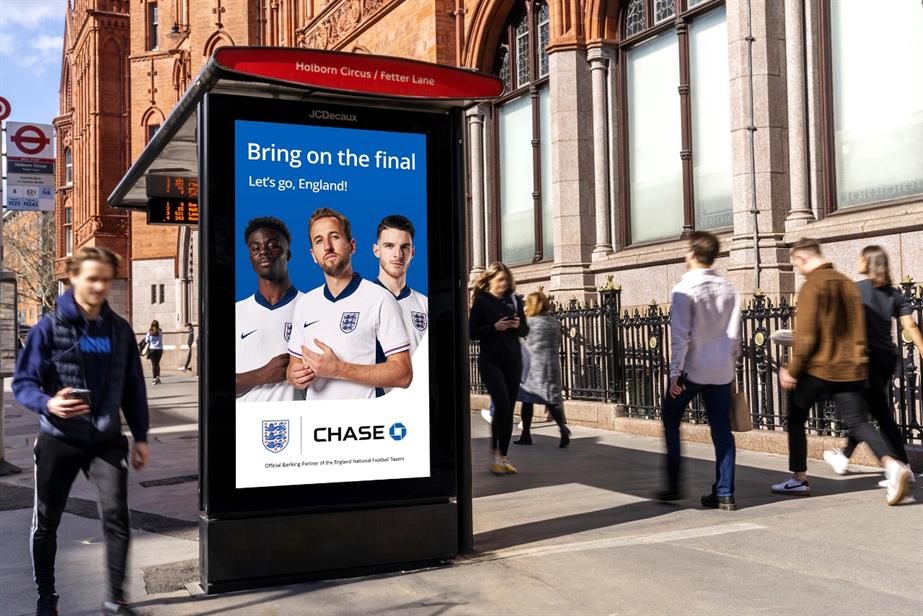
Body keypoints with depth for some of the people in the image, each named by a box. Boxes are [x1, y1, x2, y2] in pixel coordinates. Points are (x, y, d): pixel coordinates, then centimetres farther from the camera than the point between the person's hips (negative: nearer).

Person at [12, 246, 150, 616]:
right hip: (58, 441, -1)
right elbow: (23, 383, -7)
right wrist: (48, 403, -28)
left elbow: (133, 388, 10)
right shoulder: (49, 328, -7)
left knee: (116, 516, -11)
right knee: (46, 522, 10)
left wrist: (140, 436, 8)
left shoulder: (119, 330, 4)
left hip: (107, 440, 2)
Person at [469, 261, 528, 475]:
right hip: (491, 361, -4)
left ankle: (504, 457, 11)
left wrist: (518, 325, -8)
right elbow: (472, 332, -6)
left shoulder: (514, 300, 10)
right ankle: (494, 452, 3)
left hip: (513, 360, 4)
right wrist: (495, 327, -18)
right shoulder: (481, 301, -2)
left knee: (509, 409, 3)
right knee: (502, 404, -16)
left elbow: (525, 330, 14)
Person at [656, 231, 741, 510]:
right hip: (722, 370, 5)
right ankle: (725, 494, 8)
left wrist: (675, 372, -12)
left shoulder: (685, 289, -10)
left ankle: (674, 485, 11)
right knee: (721, 429, 7)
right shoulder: (728, 289, 7)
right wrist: (731, 367, 16)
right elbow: (734, 334, 8)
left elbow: (680, 335, -15)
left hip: (692, 369, -5)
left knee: (671, 420, 12)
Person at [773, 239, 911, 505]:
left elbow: (805, 335, -15)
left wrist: (792, 370, -9)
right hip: (850, 368, 6)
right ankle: (892, 465, -17)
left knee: (796, 419, 11)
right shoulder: (848, 283, 11)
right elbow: (858, 330, 16)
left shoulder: (813, 285, -11)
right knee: (858, 421, 6)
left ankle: (799, 480, 15)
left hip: (818, 368, -6)